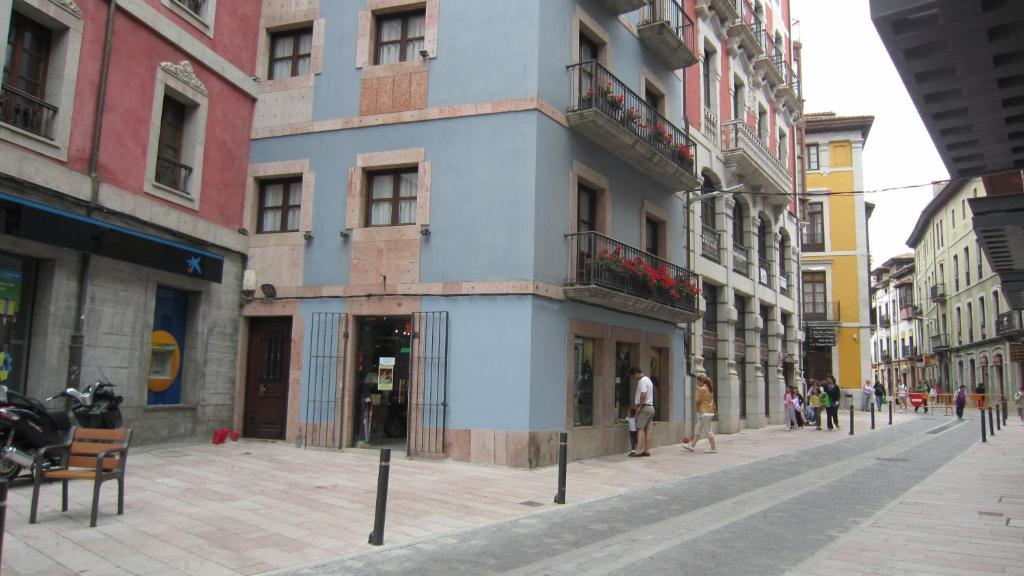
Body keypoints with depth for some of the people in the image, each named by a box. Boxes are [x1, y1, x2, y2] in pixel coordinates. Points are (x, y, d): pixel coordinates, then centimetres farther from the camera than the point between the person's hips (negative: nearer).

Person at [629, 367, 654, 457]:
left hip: (644, 407, -10)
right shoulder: (648, 380, 19)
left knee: (640, 429, -10)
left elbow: (643, 395, -23)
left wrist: (639, 407, -17)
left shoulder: (642, 381, -12)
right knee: (647, 429, 8)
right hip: (650, 407, 10)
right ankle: (647, 450, 9)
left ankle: (639, 450, -14)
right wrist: (637, 404, 15)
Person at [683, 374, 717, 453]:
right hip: (709, 411, 10)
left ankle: (713, 448, 0)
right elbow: (712, 401, 19)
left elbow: (697, 400, -14)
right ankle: (692, 445, 16)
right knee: (697, 429, 12)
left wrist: (697, 391, -4)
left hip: (705, 412, -10)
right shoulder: (709, 389, 14)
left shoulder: (702, 389, -15)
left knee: (707, 430, -4)